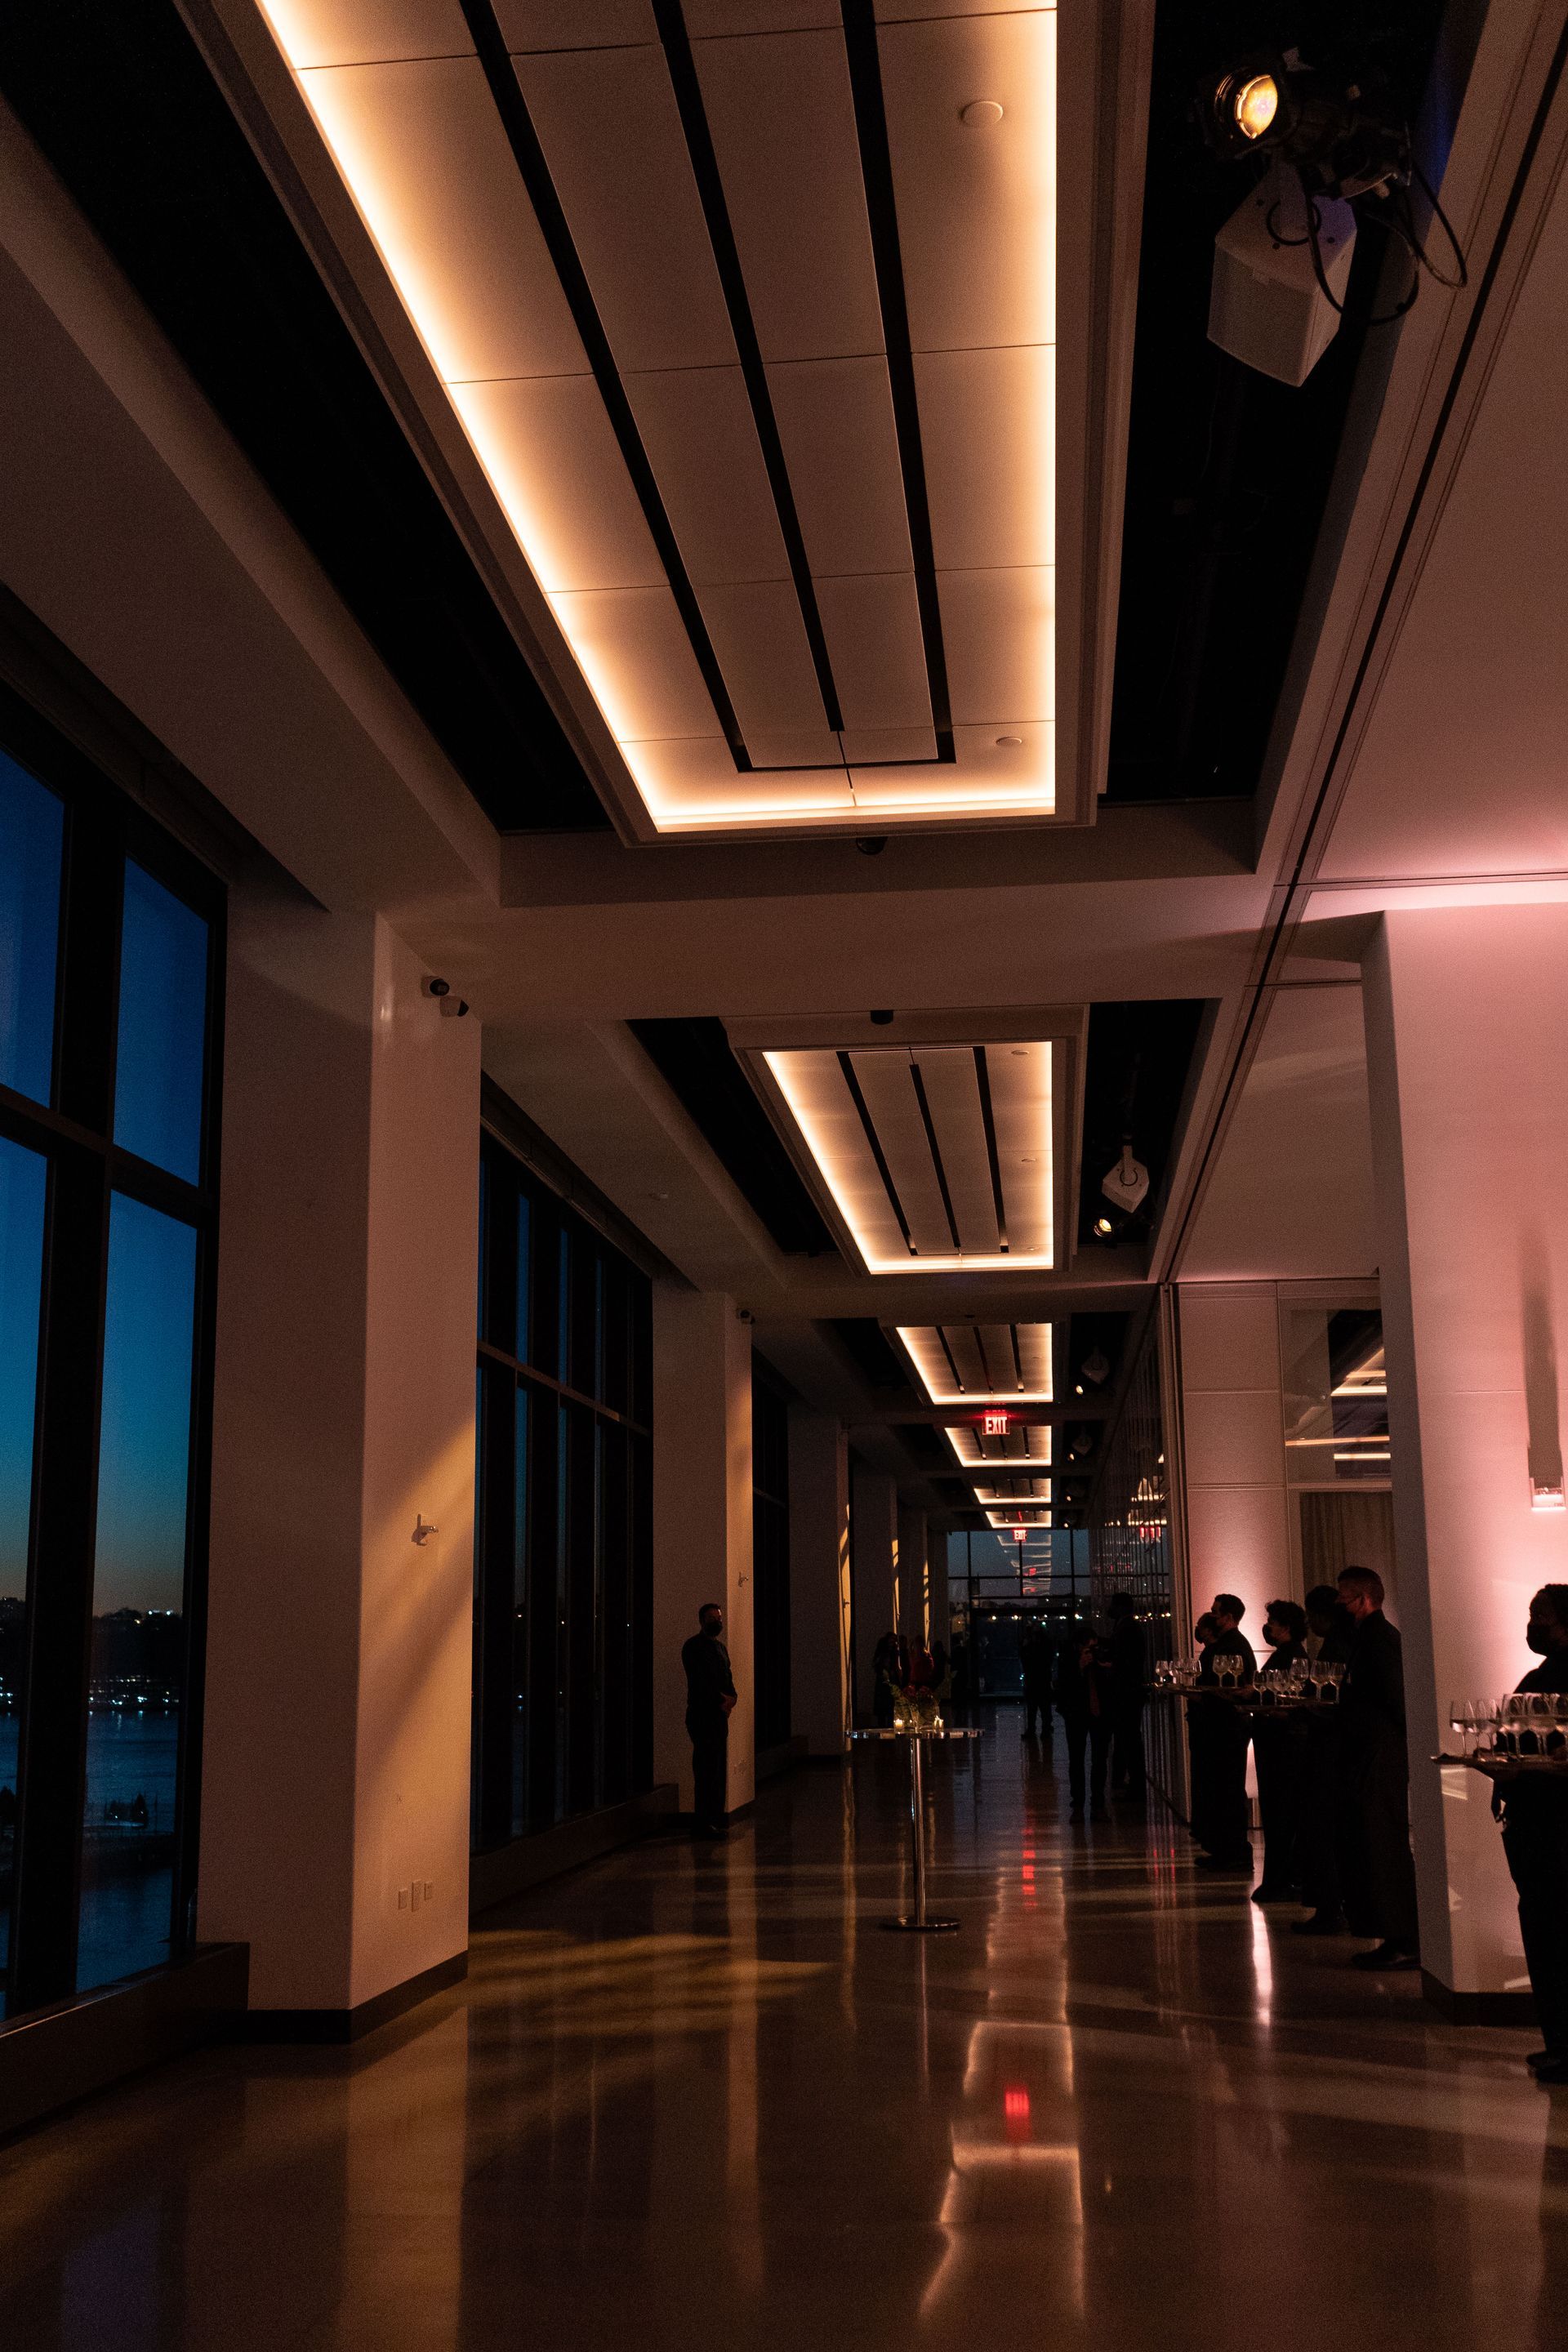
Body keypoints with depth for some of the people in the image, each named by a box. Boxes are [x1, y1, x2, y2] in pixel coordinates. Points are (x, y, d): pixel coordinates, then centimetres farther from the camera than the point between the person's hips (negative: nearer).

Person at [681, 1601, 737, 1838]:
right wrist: (721, 1700, -16)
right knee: (706, 1770, -9)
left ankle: (714, 1822, 14)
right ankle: (704, 1824, -7)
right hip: (702, 1715, -9)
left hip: (719, 1715, 9)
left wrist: (731, 1698, -4)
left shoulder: (719, 1647, 20)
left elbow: (727, 1678, 16)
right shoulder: (695, 1646, -8)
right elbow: (700, 1682, -16)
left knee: (718, 1771, 9)